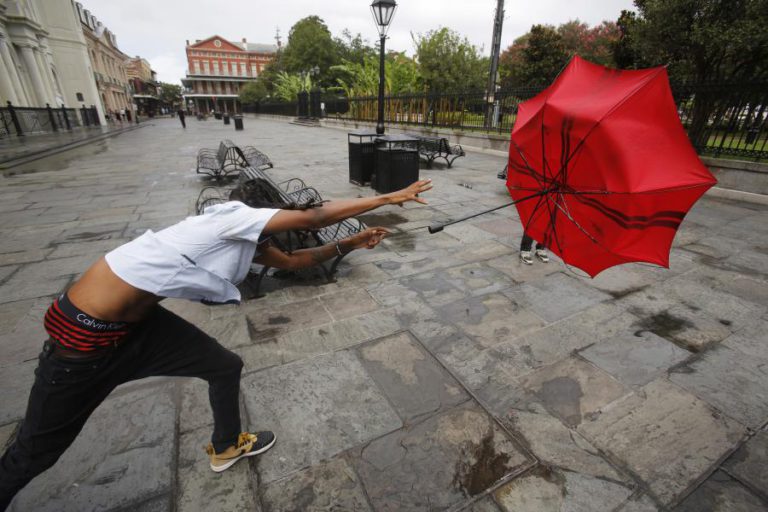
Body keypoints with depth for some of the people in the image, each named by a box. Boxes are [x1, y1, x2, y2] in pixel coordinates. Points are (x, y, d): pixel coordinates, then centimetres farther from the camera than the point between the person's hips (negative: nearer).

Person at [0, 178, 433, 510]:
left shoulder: (250, 244, 5)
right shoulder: (232, 216, -21)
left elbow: (292, 261, 14)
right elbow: (313, 217, -25)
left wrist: (350, 244, 9)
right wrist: (388, 198, -19)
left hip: (138, 321, 9)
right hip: (85, 331, -8)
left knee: (226, 366, 11)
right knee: (35, 452, 11)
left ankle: (227, 447, 34)